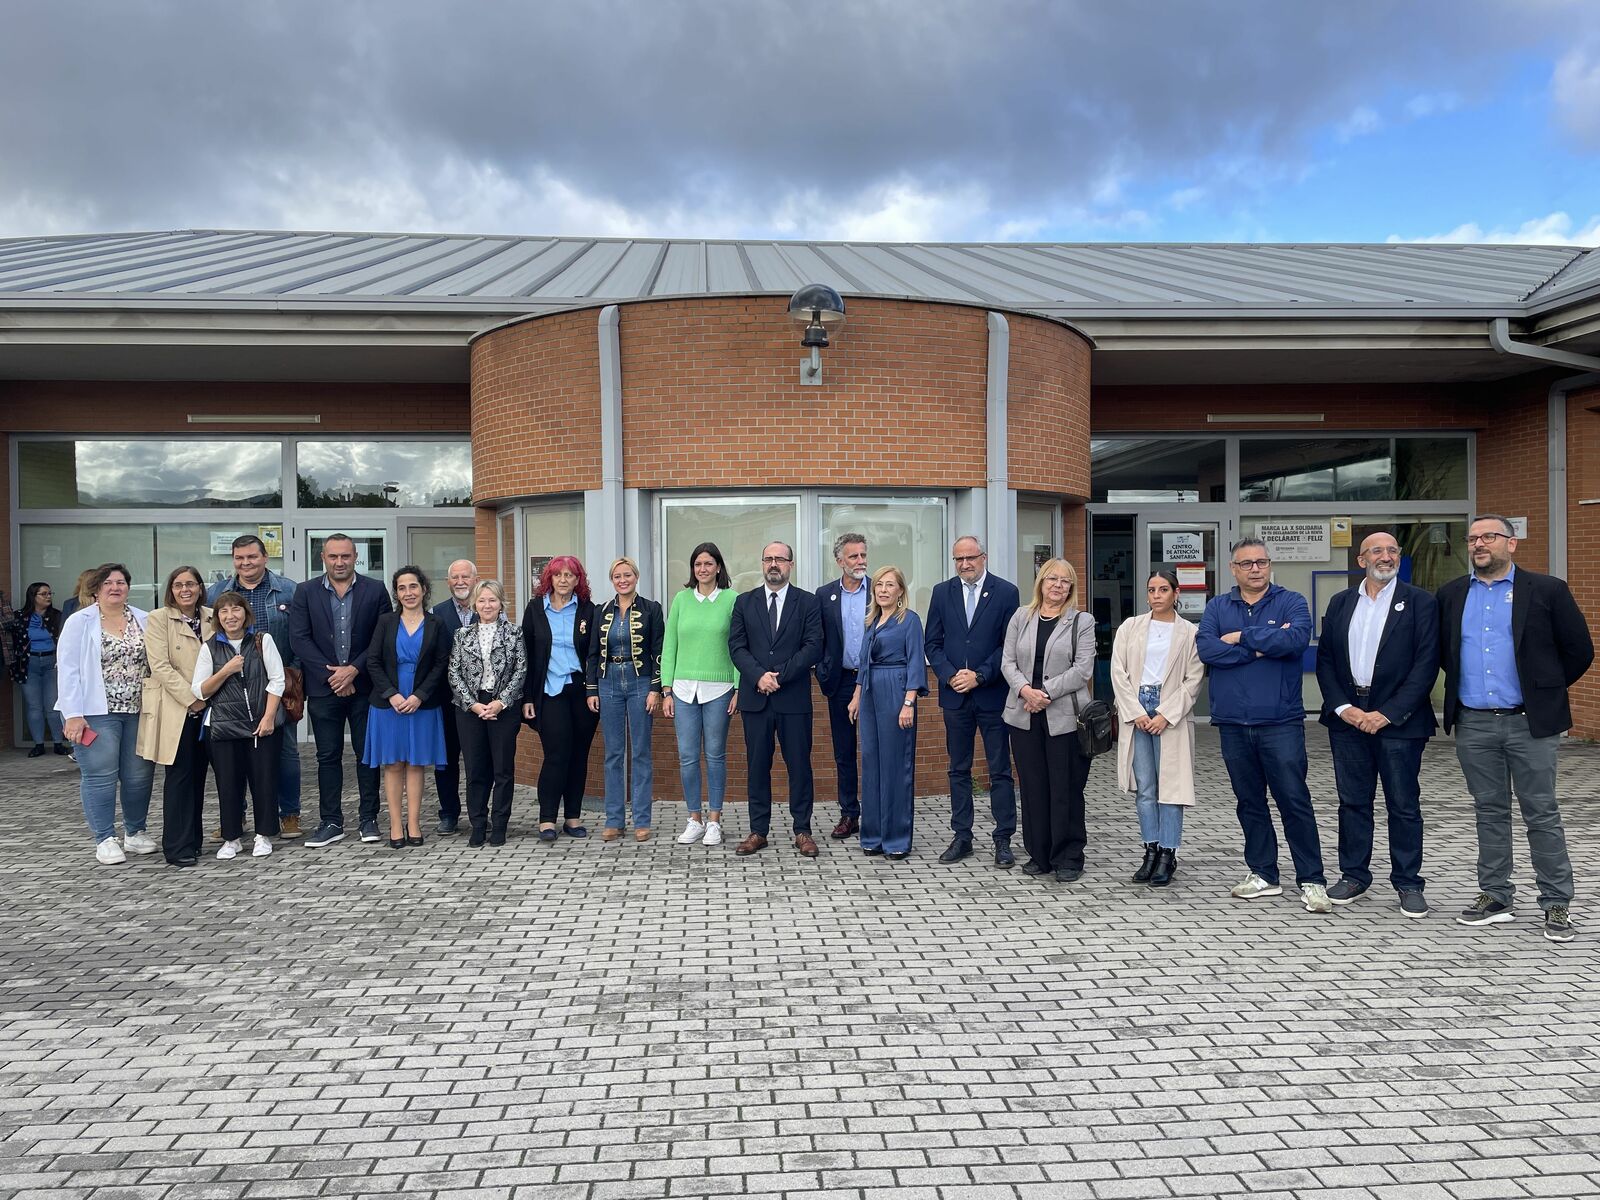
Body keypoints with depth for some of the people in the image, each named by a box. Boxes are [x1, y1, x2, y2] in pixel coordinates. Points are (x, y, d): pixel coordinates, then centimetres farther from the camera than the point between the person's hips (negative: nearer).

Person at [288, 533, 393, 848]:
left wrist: (354, 669, -12)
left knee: (368, 754, 5)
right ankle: (331, 822, 13)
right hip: (323, 688, 1)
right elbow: (299, 639, -3)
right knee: (328, 756, 6)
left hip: (364, 687, -1)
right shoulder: (305, 592, 4)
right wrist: (331, 675, -11)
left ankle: (369, 819, 15)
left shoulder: (375, 591, 2)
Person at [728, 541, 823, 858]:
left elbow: (813, 647, -5)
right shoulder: (744, 602, 10)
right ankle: (758, 831, 14)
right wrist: (759, 676, -14)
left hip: (794, 698, -2)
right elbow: (736, 646, 2)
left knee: (799, 765, 3)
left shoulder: (807, 603, 4)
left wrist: (780, 676, -14)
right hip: (755, 698, 2)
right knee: (757, 766, 7)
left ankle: (802, 831, 13)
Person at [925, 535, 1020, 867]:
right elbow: (933, 643, 6)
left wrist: (979, 676, -13)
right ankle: (962, 836, 19)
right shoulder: (942, 592, 7)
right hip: (955, 694, 3)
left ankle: (1003, 840, 10)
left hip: (992, 694, -3)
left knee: (1000, 771, 3)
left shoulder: (1006, 592, -2)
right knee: (958, 769, 10)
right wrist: (950, 676, -9)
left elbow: (1010, 644, -5)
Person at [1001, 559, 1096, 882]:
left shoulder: (1081, 622, 3)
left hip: (1065, 716, -3)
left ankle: (1068, 858, 10)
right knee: (1033, 786, 8)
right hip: (1025, 714, 3)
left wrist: (1046, 692, -14)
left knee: (1066, 788, 0)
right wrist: (1025, 690, -12)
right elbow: (1008, 662, 6)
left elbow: (1082, 669, -5)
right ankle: (1039, 854, 18)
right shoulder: (1021, 617, 11)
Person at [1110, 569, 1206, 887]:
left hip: (1171, 716, -2)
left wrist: (1166, 715, -10)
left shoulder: (1189, 633, 2)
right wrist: (1136, 713, -6)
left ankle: (1168, 855, 6)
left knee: (1170, 786, -2)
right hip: (1136, 712, 2)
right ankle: (1151, 851, 14)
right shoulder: (1130, 627, 8)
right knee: (1144, 788, 5)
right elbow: (1119, 673, 3)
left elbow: (1193, 681, -1)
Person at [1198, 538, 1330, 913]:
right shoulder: (1217, 607, 9)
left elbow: (1296, 639, -19)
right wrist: (1263, 647, -13)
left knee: (1295, 801, -2)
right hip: (1233, 723, 3)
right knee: (1249, 802, 12)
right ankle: (1263, 875, 23)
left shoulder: (1291, 602, 2)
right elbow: (1207, 649, -8)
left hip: (1280, 722, -3)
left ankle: (1311, 881, 6)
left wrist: (1242, 637, -10)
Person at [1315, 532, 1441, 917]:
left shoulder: (1420, 603, -1)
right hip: (1347, 716, 3)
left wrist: (1387, 714, -13)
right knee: (1352, 800, 10)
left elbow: (1426, 665, -7)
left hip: (1398, 720, -3)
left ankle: (1408, 883, 15)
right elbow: (1325, 659, 8)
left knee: (1404, 805, 4)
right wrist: (1343, 708, -5)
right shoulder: (1340, 603, 10)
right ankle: (1354, 874, 21)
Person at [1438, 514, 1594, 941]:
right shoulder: (1451, 595, 8)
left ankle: (1557, 904, 12)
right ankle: (1494, 896, 20)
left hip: (1529, 722, -3)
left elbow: (1579, 651, 2)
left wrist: (1543, 691, 6)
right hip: (1473, 724, 3)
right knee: (1490, 812, 11)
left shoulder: (1547, 590, -3)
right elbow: (1442, 651, 19)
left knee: (1542, 814, 3)